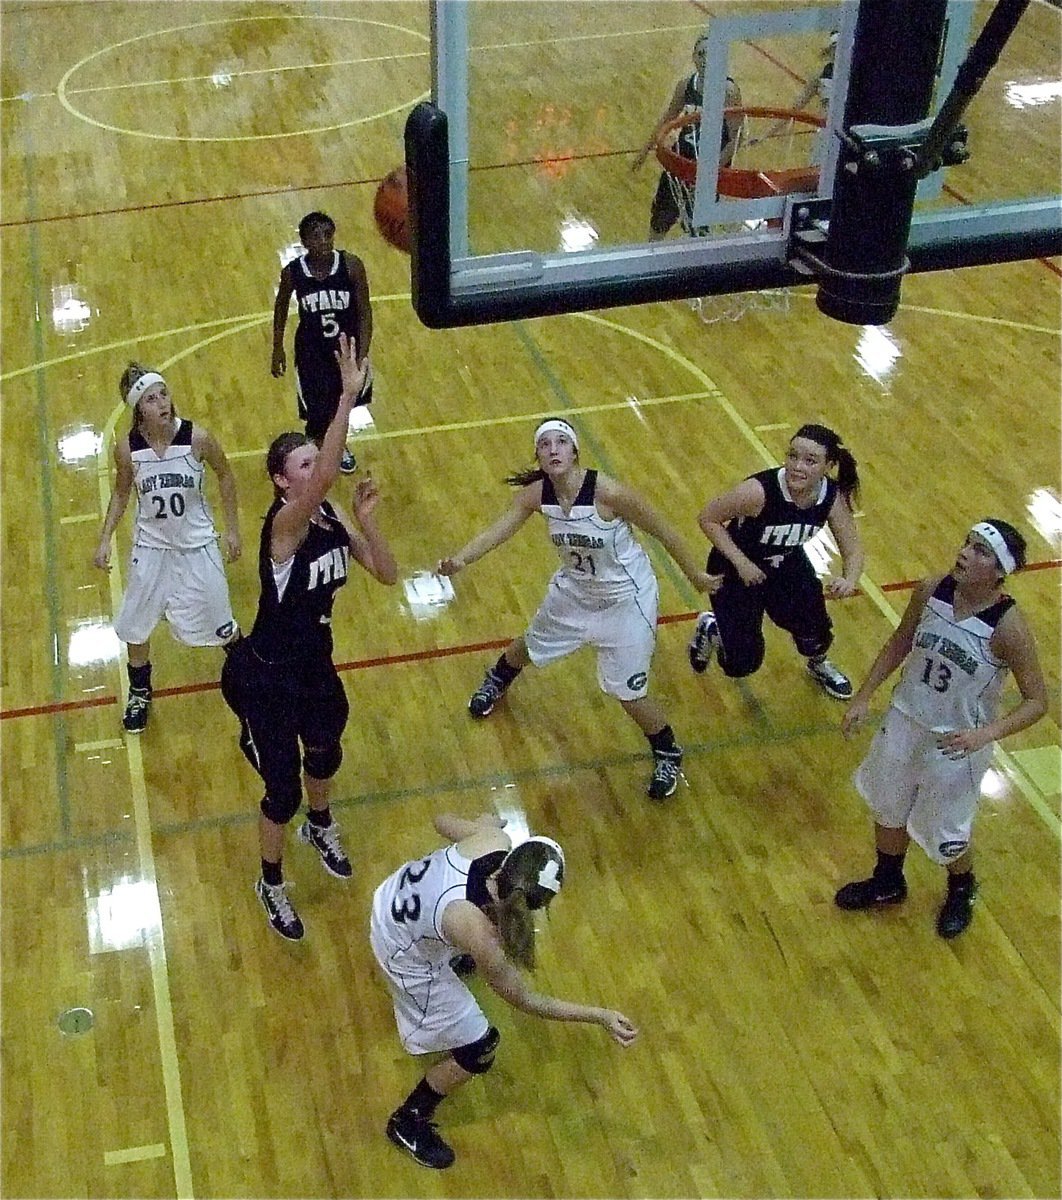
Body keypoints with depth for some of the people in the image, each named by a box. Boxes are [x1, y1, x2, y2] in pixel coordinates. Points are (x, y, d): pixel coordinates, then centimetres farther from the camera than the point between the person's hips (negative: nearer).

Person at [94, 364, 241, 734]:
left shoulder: (196, 437, -21)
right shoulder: (127, 448, -17)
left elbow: (225, 475, -3)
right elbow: (121, 492, 2)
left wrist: (232, 529, 1)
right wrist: (105, 540, -2)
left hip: (197, 546, -1)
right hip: (151, 547, 1)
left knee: (219, 624, 13)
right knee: (135, 626, 13)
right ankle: (139, 694, 39)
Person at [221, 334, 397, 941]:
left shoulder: (334, 517, -6)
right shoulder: (285, 525, -28)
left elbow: (388, 574, -5)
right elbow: (327, 475, -48)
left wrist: (366, 520, -20)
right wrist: (348, 395, -53)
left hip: (315, 664, 7)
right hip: (265, 679, -7)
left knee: (326, 753, 30)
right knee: (283, 790, 4)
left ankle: (320, 826, 62)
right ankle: (272, 884, 31)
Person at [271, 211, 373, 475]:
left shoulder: (351, 265, -21)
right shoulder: (293, 272, -19)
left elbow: (364, 312, -12)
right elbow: (281, 307, 1)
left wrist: (363, 355, -18)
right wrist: (277, 349, 8)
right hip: (312, 353, -2)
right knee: (318, 418, -3)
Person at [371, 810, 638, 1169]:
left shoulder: (494, 840, -28)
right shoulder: (479, 935, -40)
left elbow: (443, 821, -3)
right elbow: (524, 1000, -22)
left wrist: (483, 822, 19)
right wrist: (600, 1017, -22)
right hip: (405, 957, -7)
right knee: (479, 1050, 5)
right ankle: (407, 1123, 28)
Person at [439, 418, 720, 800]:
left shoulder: (607, 492, -32)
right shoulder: (535, 493, -18)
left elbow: (662, 531, -20)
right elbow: (498, 531, -24)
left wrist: (695, 576, -9)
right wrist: (460, 559, -44)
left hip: (625, 598, -5)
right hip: (575, 589, 5)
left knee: (628, 692, -2)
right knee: (532, 644, 28)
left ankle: (667, 754, 28)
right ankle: (497, 681, 64)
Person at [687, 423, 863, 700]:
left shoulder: (833, 497, -22)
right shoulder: (759, 491, -36)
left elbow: (853, 550, -9)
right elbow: (708, 518, -22)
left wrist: (849, 581, -31)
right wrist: (741, 562, -28)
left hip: (787, 565, 4)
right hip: (737, 569, -4)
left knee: (815, 634, -5)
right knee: (742, 664, -4)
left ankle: (818, 665, 34)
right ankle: (711, 629, 32)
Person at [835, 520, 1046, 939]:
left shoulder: (1008, 627, -27)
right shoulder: (931, 590, -14)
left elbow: (1037, 702, -19)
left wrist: (986, 733, -33)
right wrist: (863, 696, 5)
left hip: (956, 744, -4)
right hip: (905, 720, 5)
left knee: (946, 834, 15)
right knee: (888, 808, 23)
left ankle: (961, 892, 49)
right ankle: (887, 884, 52)